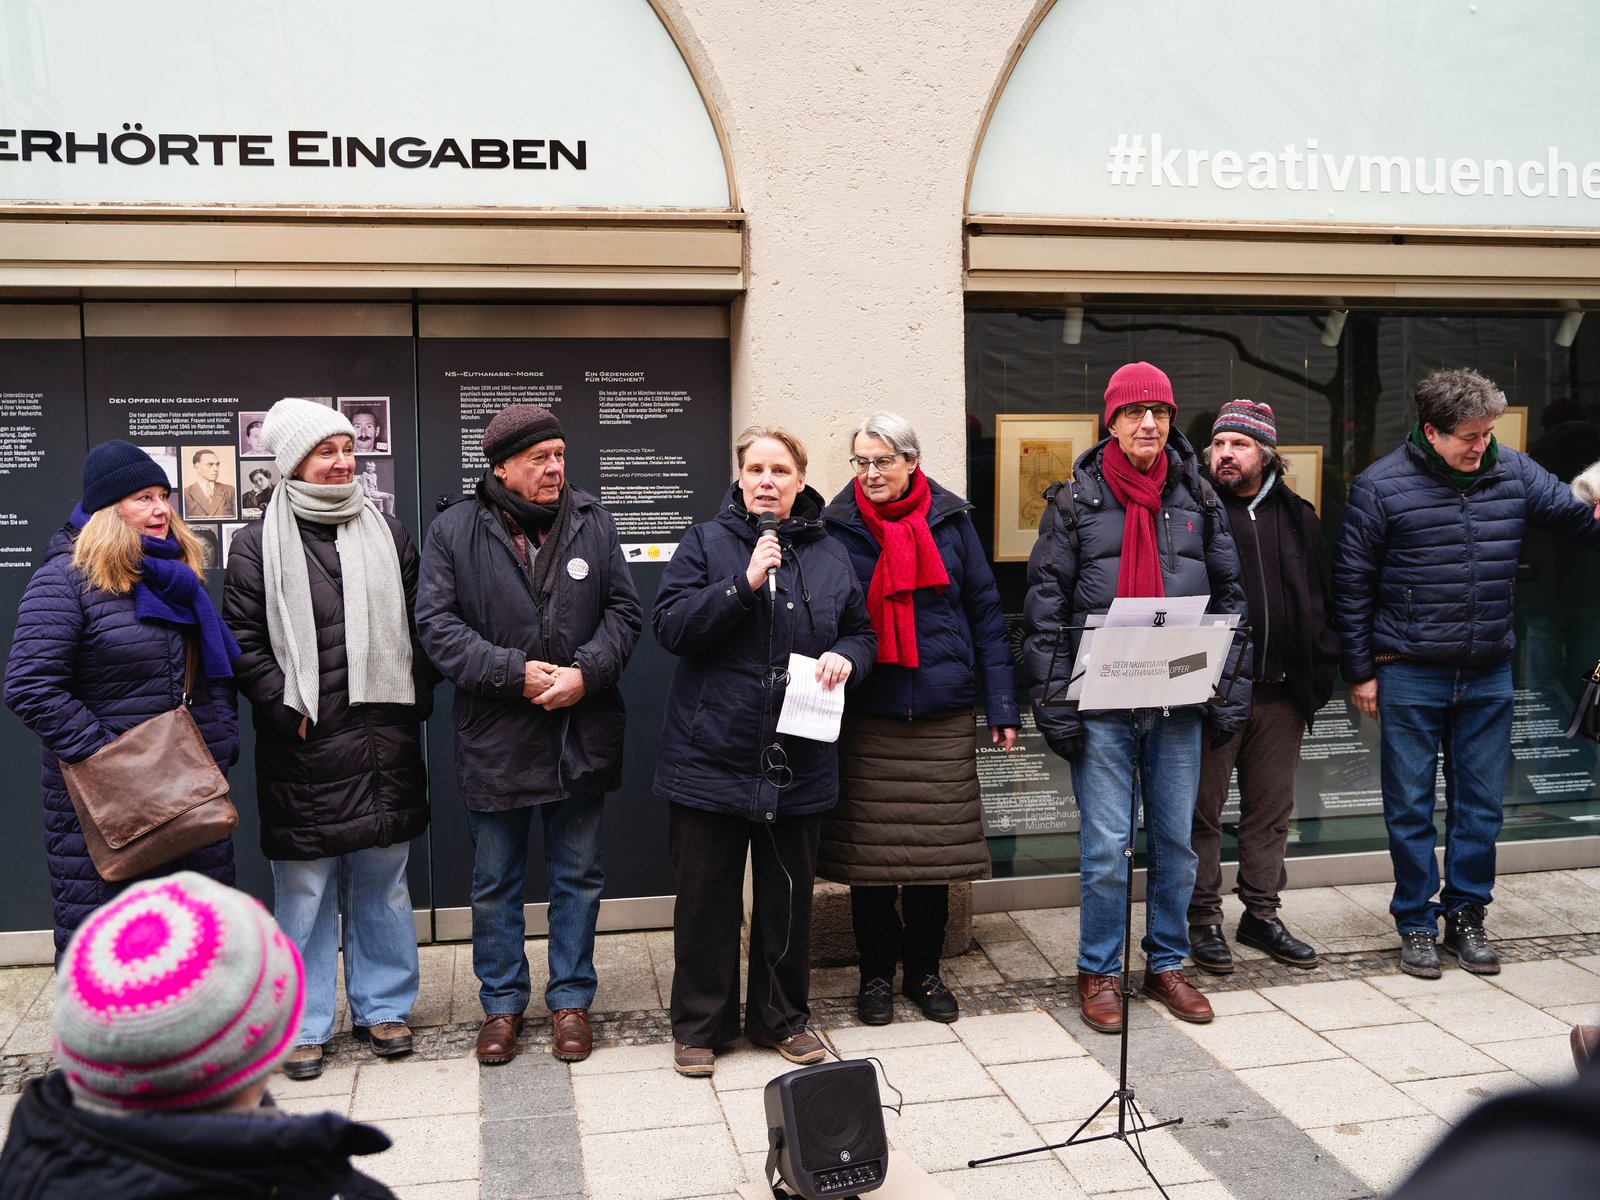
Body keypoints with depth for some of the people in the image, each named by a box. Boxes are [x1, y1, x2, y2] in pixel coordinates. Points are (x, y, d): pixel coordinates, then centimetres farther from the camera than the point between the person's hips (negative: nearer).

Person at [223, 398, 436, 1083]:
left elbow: (417, 627, 13)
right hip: (302, 746, -3)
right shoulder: (258, 545, 0)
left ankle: (382, 1008, 25)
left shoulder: (388, 534, 11)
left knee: (382, 880, 12)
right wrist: (287, 711, -11)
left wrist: (413, 702, 4)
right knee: (304, 889, 5)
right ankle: (305, 1025, 18)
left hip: (384, 743, 3)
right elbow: (244, 643, -2)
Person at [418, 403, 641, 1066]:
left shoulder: (593, 523, 2)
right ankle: (502, 1002, 30)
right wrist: (513, 673, -19)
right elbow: (438, 623, -9)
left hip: (582, 733, 2)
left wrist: (587, 672, -14)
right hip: (495, 738, -1)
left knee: (578, 875, 13)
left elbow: (624, 610, 2)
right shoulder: (454, 530, -4)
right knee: (495, 881, 12)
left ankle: (571, 999, 28)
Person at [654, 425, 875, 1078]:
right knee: (707, 896, 7)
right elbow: (670, 625, -11)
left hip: (798, 761, 3)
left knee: (788, 895, 13)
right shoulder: (706, 543, -1)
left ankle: (781, 1016, 30)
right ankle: (699, 1024, 23)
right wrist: (744, 582, -21)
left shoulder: (830, 555, 8)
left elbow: (862, 632, 15)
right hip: (711, 755, -2)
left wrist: (846, 656, -8)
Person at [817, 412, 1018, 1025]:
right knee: (869, 849, 3)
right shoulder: (838, 527, 2)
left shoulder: (950, 520, 5)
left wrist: (1001, 702, 1)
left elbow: (985, 612, 6)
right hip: (866, 716, -1)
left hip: (943, 713, 1)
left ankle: (924, 970, 25)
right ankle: (876, 973, 21)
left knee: (936, 845, 7)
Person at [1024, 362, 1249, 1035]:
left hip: (1179, 702, 3)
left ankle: (1166, 964, 27)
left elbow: (1230, 598, 12)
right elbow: (1045, 608, -2)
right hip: (1102, 705, -3)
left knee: (1176, 841, 11)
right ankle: (1098, 973, 17)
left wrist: (1232, 693, 5)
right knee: (1105, 847, 0)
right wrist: (1053, 703, -8)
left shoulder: (1197, 499, 9)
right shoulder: (1076, 501, 1)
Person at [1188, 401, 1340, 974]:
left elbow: (1320, 598, 17)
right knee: (1203, 808, 3)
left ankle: (1261, 913, 26)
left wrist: (1320, 670, 8)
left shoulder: (1297, 516, 12)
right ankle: (1203, 919, 15)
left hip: (1280, 691, 5)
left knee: (1271, 809, 13)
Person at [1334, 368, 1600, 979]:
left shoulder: (1514, 473, 2)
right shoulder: (1381, 486, -8)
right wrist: (1360, 671, -5)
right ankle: (1416, 923, 18)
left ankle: (1466, 917, 25)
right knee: (1411, 807, 5)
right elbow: (1352, 584, -5)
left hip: (1488, 676, 4)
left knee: (1480, 805, 11)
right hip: (1410, 676, -3)